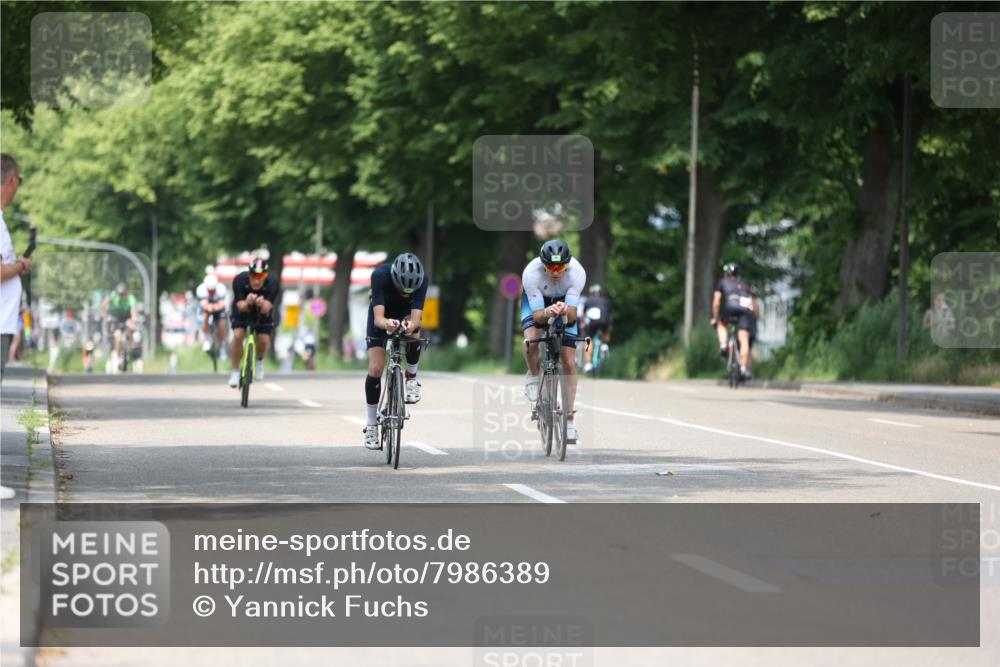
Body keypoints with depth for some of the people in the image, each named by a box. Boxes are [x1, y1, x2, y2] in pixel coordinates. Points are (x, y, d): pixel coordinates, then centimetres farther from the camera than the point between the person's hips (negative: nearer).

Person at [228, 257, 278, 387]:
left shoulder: (272, 284, -33)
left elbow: (267, 308, -39)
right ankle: (235, 371, -2)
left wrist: (262, 304, -63)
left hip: (262, 313, 1)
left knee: (264, 340, -15)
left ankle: (259, 361, 20)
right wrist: (247, 303, -57)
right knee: (238, 336, -21)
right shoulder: (240, 281, -33)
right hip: (243, 310, -1)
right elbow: (240, 307, -34)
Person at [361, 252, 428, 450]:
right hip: (383, 316, -1)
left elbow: (416, 318, -40)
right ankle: (371, 426, 3)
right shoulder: (380, 276, -37)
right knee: (375, 369, -11)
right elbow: (378, 318, -42)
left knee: (414, 332, -35)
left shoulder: (423, 279, -33)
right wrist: (386, 324, -66)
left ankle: (411, 378, -8)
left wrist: (411, 325, -63)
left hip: (407, 313, 1)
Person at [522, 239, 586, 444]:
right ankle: (534, 375, 2)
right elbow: (537, 314, -34)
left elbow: (572, 316, -35)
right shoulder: (531, 273, -37)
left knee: (569, 361, -6)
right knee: (532, 340, -31)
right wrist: (547, 313, -57)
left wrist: (565, 312, -58)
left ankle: (569, 417, 5)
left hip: (565, 301, 1)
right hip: (537, 301, -1)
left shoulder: (577, 273, -35)